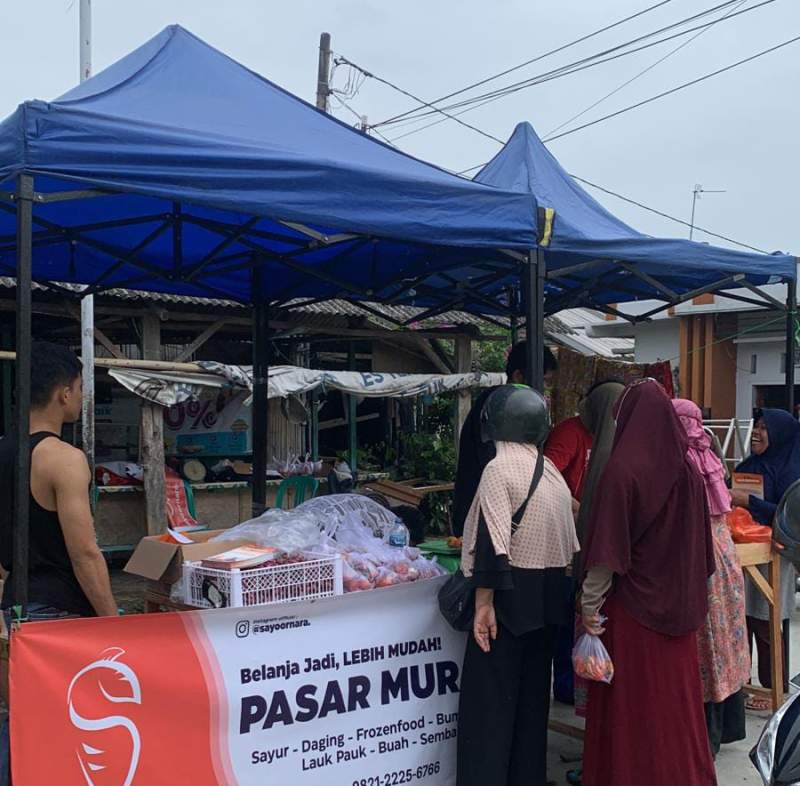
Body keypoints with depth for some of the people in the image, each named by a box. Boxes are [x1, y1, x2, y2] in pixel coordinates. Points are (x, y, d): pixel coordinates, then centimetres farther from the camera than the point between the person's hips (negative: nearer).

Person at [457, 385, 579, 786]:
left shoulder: (500, 468, -14)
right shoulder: (552, 471, 10)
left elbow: (493, 543, -21)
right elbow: (568, 540, 13)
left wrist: (484, 603, -19)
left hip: (510, 593, -8)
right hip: (547, 597, 8)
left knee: (490, 698, 0)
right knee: (533, 691, 16)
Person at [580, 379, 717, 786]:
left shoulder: (622, 471, -17)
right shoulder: (687, 471, 0)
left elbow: (607, 551, -17)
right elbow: (700, 543, 8)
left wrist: (589, 606, -9)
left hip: (631, 604, -6)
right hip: (678, 606, 6)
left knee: (629, 705, 6)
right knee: (676, 697, 17)